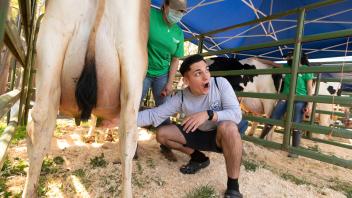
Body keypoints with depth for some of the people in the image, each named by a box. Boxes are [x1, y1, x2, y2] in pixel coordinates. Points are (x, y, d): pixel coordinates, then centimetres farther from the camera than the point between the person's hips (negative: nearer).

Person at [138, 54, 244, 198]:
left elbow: (237, 114, -26)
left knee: (228, 127, -39)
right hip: (199, 135, 4)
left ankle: (233, 186, -19)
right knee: (161, 134, -6)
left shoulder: (220, 83, -21)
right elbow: (154, 114, -17)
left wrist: (208, 114, -40)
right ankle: (199, 158, 11)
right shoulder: (180, 98, -16)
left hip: (223, 137, -3)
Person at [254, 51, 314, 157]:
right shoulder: (288, 67, 12)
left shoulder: (306, 70, -2)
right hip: (285, 98, 5)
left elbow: (310, 88, -3)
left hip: (299, 100, -4)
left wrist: (309, 104, -10)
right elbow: (272, 63, 19)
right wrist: (258, 59, 17)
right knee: (272, 119, 5)